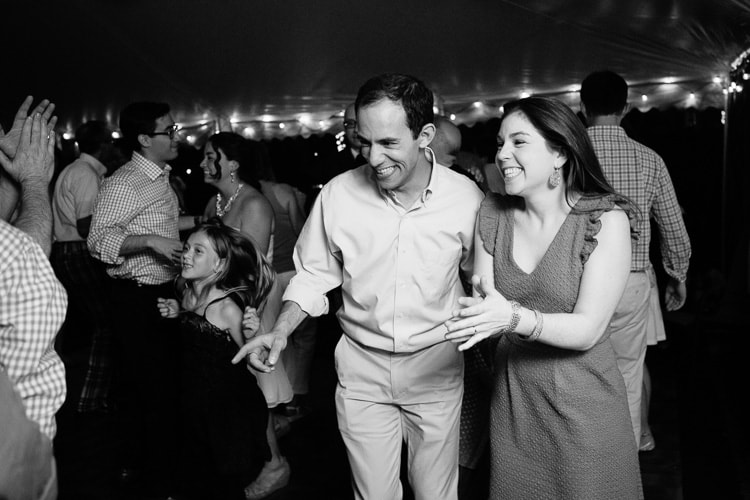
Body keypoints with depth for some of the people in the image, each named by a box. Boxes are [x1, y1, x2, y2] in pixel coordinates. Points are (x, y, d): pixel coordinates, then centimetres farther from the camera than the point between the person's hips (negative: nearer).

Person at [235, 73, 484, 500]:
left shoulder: (466, 197, -14)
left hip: (436, 369, 0)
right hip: (362, 370, 1)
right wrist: (281, 331, -14)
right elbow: (314, 276, 1)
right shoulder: (338, 194, -13)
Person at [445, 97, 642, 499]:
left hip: (582, 405, -3)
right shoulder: (491, 214, -2)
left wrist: (514, 317, -35)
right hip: (511, 401, 4)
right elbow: (483, 304, -3)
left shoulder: (604, 219, -15)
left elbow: (587, 330, -19)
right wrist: (480, 315, -26)